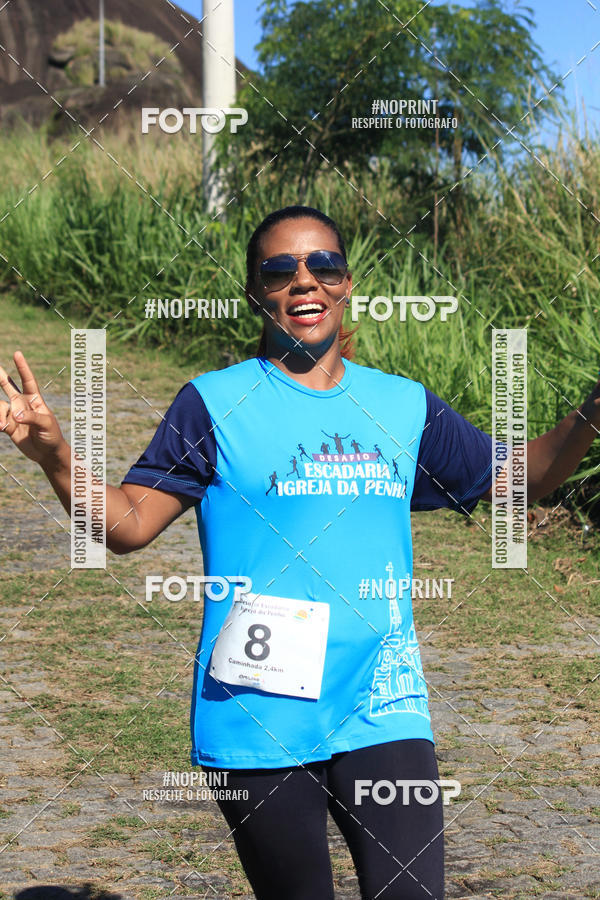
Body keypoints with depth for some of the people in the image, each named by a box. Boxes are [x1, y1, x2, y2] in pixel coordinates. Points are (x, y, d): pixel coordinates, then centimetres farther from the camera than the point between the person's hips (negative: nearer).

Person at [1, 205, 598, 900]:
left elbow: (518, 477, 19)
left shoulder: (404, 406, 9)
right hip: (257, 729, -2)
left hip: (383, 715, 2)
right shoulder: (215, 406, -1)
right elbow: (128, 524, -5)